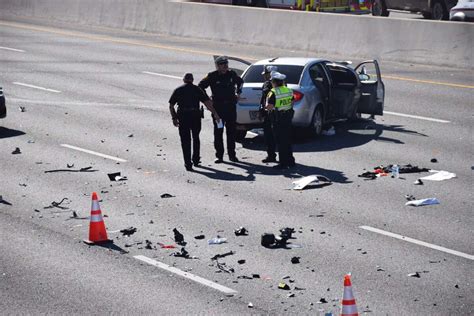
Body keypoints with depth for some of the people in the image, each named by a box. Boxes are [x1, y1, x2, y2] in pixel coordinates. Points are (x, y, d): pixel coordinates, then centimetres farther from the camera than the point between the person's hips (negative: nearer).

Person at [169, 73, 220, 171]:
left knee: (185, 140, 3)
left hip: (183, 116, -1)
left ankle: (188, 164, -4)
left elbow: (171, 106, 8)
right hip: (195, 116, 1)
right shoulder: (197, 89, 10)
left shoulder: (178, 90, 11)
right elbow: (207, 102, 0)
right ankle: (196, 160, 27)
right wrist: (215, 113, -1)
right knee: (196, 138, 21)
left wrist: (174, 118, 14)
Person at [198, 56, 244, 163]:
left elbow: (240, 81, 26)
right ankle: (219, 155, 5)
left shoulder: (231, 74, 5)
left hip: (231, 106, 3)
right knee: (218, 131, 0)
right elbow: (201, 86, 1)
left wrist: (238, 93, 18)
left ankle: (232, 154, 15)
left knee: (231, 131, 7)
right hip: (218, 107, -3)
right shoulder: (212, 76, -6)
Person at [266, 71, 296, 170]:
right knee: (287, 140, 17)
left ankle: (283, 163, 0)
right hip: (288, 117, 7)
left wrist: (266, 107, -1)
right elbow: (292, 103, 14)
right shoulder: (289, 91, 5)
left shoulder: (273, 93, -16)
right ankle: (290, 161, 24)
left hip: (278, 120, -7)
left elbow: (269, 107, -21)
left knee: (280, 142, -1)